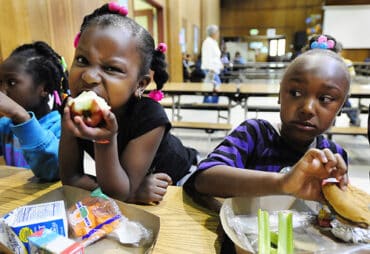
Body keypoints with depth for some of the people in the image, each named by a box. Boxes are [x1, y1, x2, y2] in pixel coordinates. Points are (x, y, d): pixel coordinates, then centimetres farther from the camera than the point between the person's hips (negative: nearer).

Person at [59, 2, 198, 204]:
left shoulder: (150, 118, -34)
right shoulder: (72, 111, -21)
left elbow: (119, 193, -30)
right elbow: (70, 177, -19)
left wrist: (105, 141, -46)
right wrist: (131, 193, -30)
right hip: (117, 180, 3)